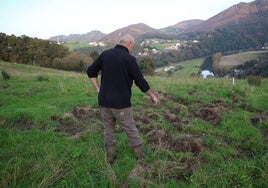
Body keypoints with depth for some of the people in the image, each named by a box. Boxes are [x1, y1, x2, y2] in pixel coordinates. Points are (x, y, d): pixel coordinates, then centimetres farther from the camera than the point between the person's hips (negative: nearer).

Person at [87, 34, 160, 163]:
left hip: (104, 100, 4)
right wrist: (153, 96, 2)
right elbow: (140, 81, -10)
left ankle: (110, 156, 28)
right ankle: (139, 154, 28)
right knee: (131, 130, 13)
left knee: (108, 129, 18)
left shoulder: (105, 54, 3)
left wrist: (98, 89, 10)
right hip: (121, 103, -4)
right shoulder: (129, 59, -12)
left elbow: (91, 71, 9)